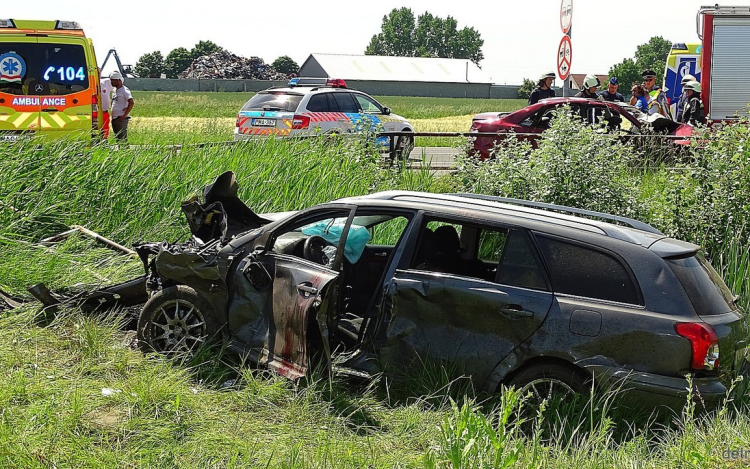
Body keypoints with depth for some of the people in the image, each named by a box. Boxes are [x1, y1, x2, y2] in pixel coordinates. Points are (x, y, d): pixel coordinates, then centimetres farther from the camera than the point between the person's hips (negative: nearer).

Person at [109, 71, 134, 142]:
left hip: (121, 119, -9)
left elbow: (131, 103, -22)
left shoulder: (124, 90, -11)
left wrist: (124, 115, -22)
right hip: (114, 118, 9)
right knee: (117, 138, 12)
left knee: (122, 139, -10)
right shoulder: (115, 90, 16)